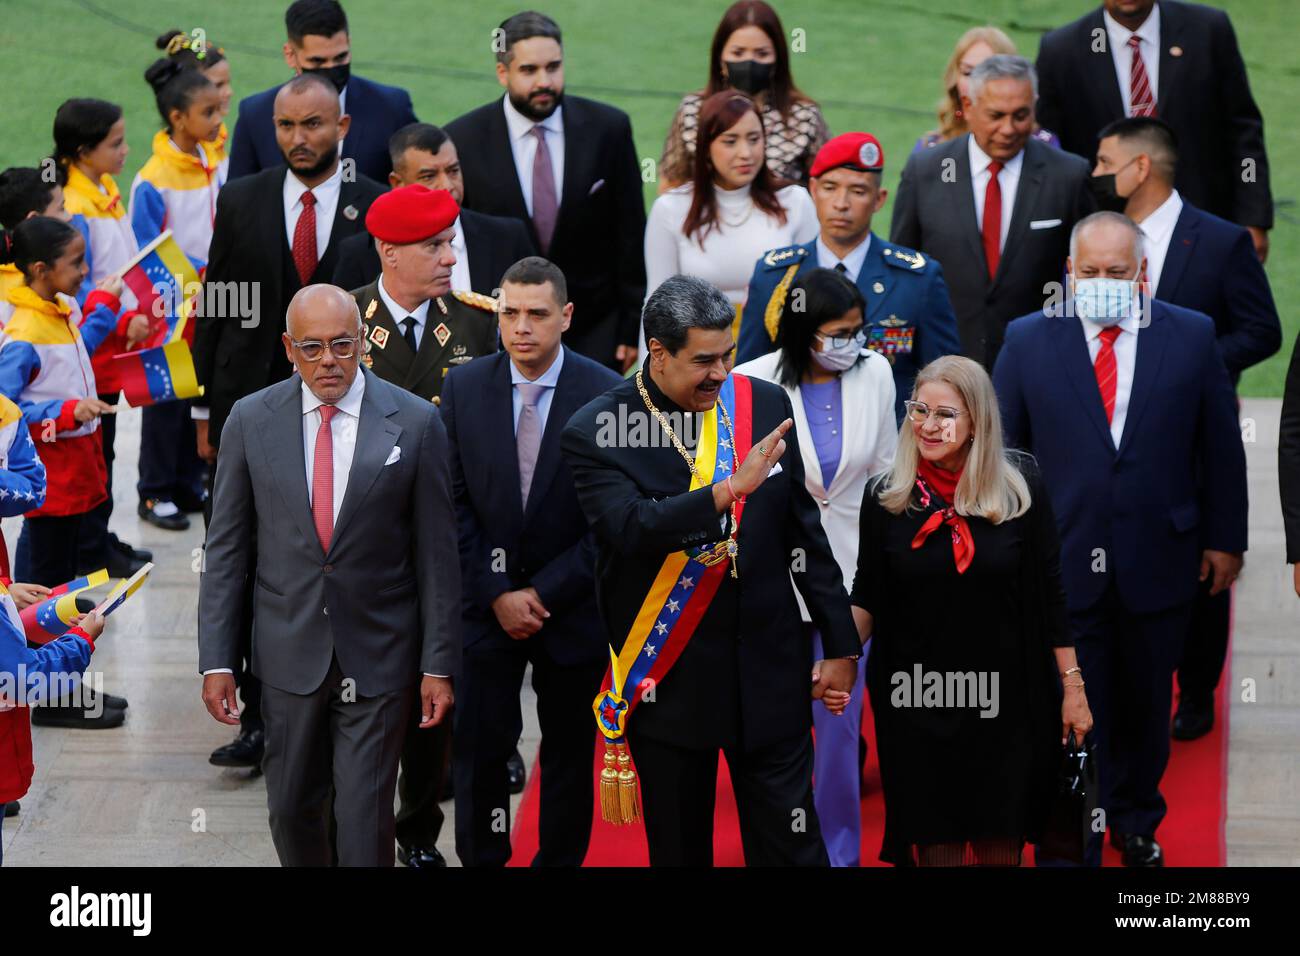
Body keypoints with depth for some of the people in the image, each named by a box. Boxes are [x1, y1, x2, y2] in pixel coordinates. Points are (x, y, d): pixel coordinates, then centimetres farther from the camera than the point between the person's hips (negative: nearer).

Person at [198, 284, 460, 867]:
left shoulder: (415, 422, -5)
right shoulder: (251, 420, -1)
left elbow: (437, 554, -2)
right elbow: (226, 550, 3)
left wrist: (439, 664, -3)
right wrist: (216, 660, -1)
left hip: (379, 656, -2)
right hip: (289, 650, 2)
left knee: (366, 816, -1)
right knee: (291, 806, 11)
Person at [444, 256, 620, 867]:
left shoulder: (605, 394, -10)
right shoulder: (464, 388, -2)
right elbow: (455, 503, -1)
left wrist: (544, 593, -12)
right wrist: (497, 595, -9)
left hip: (571, 605, -1)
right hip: (486, 603, 1)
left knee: (569, 747, 11)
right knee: (478, 744, -1)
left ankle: (560, 859, 25)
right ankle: (480, 858, 14)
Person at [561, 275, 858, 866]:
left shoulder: (766, 405, 1)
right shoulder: (595, 433, -9)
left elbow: (802, 528, 8)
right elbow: (631, 528, -25)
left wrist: (840, 642, 9)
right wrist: (729, 490, -36)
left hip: (769, 672, 2)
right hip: (668, 679, -2)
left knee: (791, 845, 2)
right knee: (679, 847, 12)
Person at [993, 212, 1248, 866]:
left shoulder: (1191, 336, 0)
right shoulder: (1027, 340, -1)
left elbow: (1221, 445, 5)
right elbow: (1002, 448, 3)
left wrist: (1224, 538, 6)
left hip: (1157, 560, 2)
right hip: (1062, 561, -1)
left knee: (1146, 703, 16)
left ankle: (1135, 821, 37)